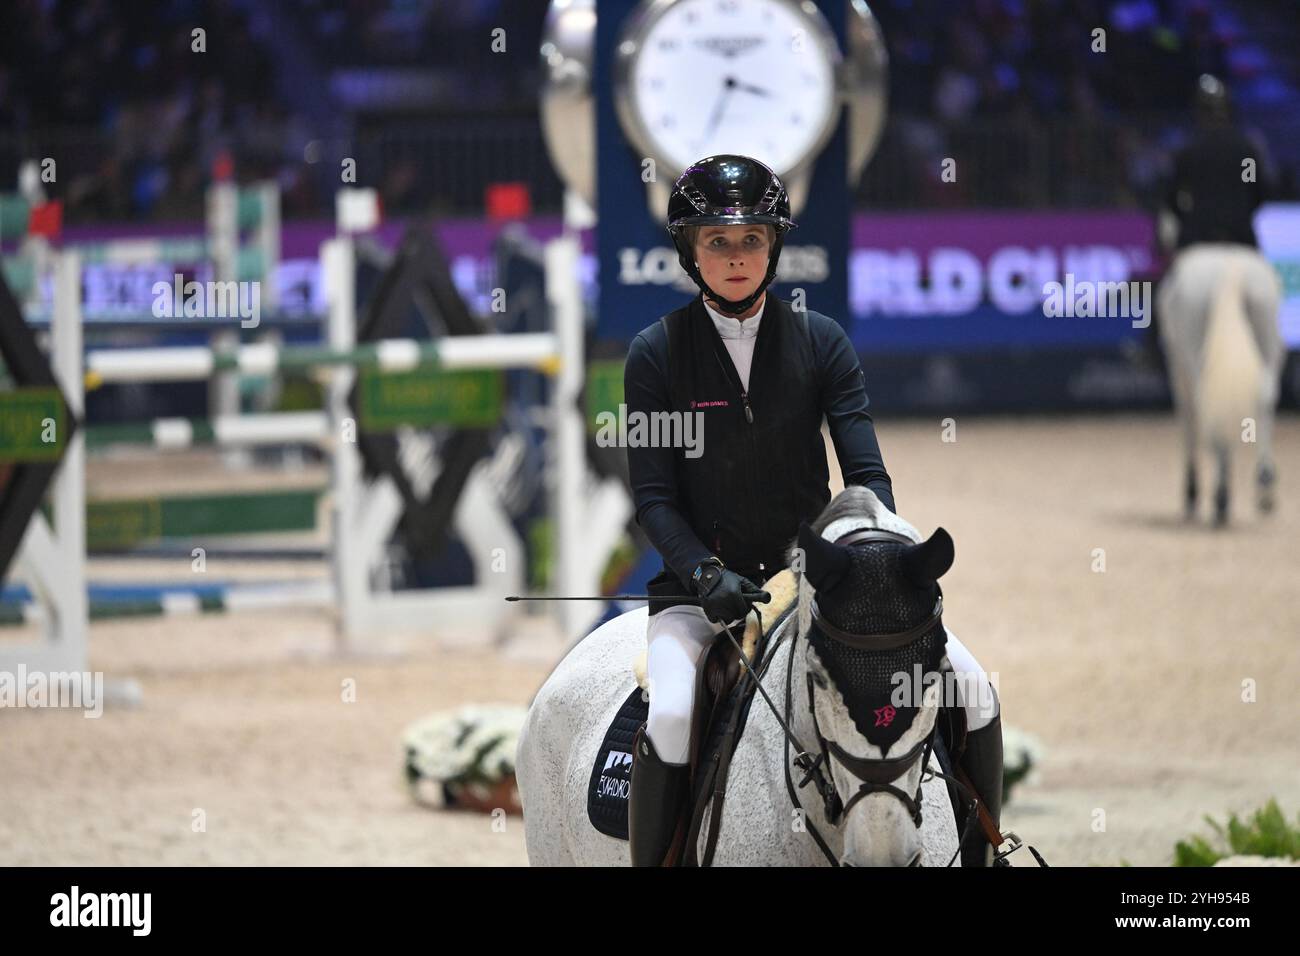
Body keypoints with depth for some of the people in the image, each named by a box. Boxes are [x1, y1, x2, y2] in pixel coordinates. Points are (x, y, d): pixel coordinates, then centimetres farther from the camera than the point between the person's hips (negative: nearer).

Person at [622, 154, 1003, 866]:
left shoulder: (820, 342, 4)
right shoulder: (656, 354, -1)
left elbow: (865, 472, 0)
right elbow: (654, 495, -4)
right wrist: (706, 575, -21)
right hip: (701, 586, -2)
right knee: (672, 717, -33)